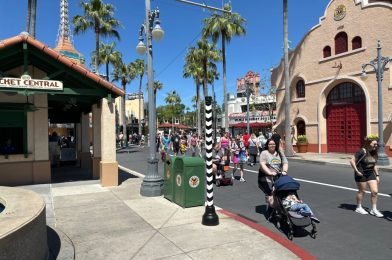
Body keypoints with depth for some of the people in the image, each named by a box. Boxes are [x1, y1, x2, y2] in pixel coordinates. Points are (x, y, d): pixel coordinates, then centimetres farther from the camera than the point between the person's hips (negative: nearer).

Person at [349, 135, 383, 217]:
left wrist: (377, 175, 13)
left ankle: (374, 209, 14)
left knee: (375, 191, 0)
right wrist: (356, 171, -21)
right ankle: (359, 208, 24)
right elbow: (352, 161, -20)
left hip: (370, 174, 7)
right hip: (361, 174, -7)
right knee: (362, 191, 6)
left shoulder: (374, 153, 6)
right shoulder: (362, 152, -18)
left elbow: (374, 165, 16)